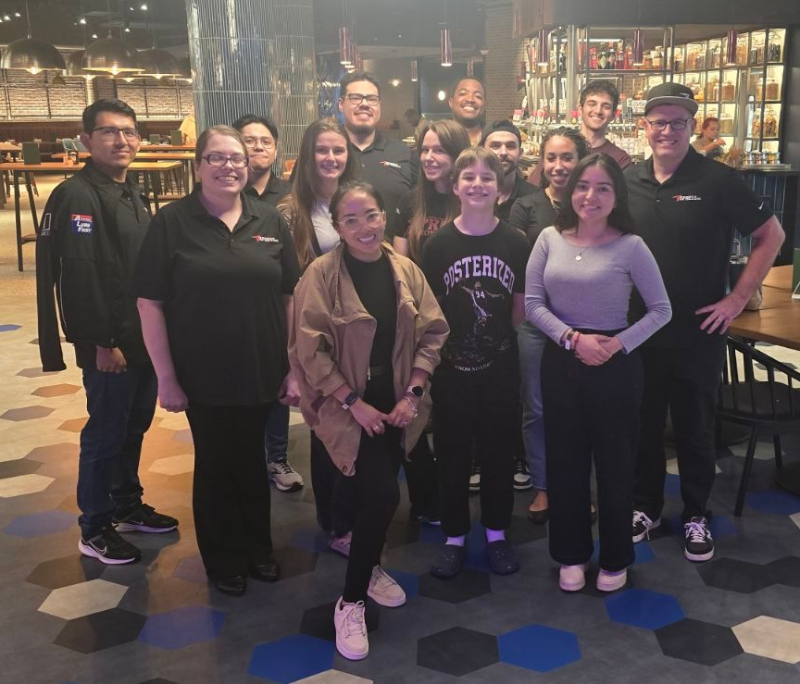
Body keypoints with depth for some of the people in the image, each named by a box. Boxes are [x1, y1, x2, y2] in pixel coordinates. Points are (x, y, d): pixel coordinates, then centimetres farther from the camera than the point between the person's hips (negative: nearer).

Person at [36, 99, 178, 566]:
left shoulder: (135, 195, 13)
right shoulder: (75, 196, -14)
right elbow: (78, 277, -21)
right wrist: (100, 342, -22)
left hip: (144, 339, 8)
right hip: (108, 346, -8)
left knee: (135, 426, 18)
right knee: (105, 434, 2)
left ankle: (128, 506, 35)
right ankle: (95, 530, 18)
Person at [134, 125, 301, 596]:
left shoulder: (270, 221, 1)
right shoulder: (172, 223, -7)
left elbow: (291, 296, 3)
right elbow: (150, 303, -7)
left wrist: (295, 367, 0)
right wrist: (166, 377, -10)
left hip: (262, 373, 2)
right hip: (204, 376, -2)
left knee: (252, 460, 17)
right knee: (215, 466, 13)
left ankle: (258, 548, 38)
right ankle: (224, 561, 33)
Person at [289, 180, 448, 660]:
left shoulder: (405, 270, 1)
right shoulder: (322, 274, -11)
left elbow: (433, 333, 3)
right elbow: (310, 349, -13)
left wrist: (412, 393, -7)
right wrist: (355, 403, -15)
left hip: (397, 404, 4)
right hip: (350, 408, -4)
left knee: (377, 494, 13)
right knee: (383, 495, -14)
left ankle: (368, 567, 41)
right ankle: (351, 601, 4)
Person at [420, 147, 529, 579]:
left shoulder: (516, 242, -2)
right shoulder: (438, 244, -4)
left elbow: (522, 306, 5)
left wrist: (495, 333, 1)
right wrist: (452, 338, -6)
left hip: (500, 367, 1)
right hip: (451, 366, -1)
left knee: (498, 452, 12)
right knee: (452, 454, 9)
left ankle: (497, 534, 29)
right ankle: (454, 537, 25)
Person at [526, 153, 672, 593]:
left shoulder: (630, 246, -8)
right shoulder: (550, 239, -1)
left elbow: (661, 310, -4)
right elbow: (533, 304, -2)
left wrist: (618, 345, -16)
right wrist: (573, 338, -14)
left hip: (615, 364, -2)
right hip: (561, 360, 3)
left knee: (614, 461, 9)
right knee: (564, 461, 12)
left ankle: (615, 558, 29)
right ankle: (571, 553, 30)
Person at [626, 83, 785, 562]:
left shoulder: (719, 180, -9)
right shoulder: (628, 181, 2)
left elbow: (771, 236, -3)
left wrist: (738, 298, -8)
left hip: (699, 331, -3)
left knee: (696, 427, 11)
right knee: (643, 423, 14)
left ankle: (696, 514, 28)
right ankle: (646, 506, 32)